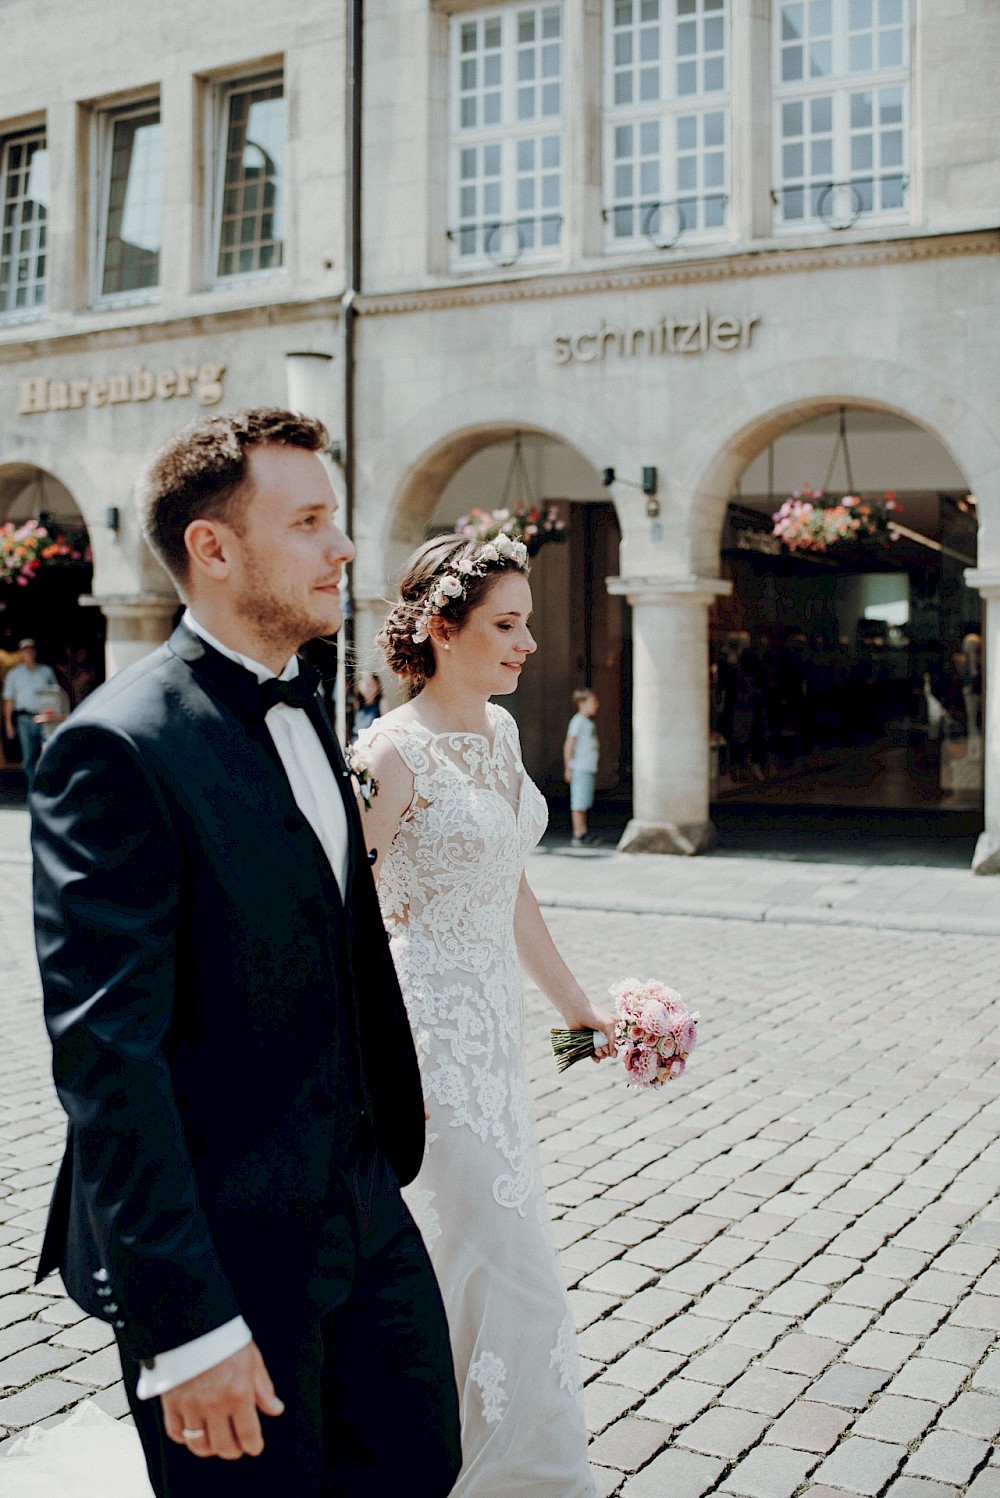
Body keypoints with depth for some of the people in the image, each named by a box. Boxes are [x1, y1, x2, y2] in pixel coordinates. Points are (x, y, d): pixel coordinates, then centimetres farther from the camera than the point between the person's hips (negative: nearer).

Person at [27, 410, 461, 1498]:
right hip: (229, 1254, -8)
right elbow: (106, 1058, -23)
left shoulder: (302, 714, 9)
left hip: (363, 1215, 8)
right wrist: (187, 1324, -23)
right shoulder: (117, 746, -20)